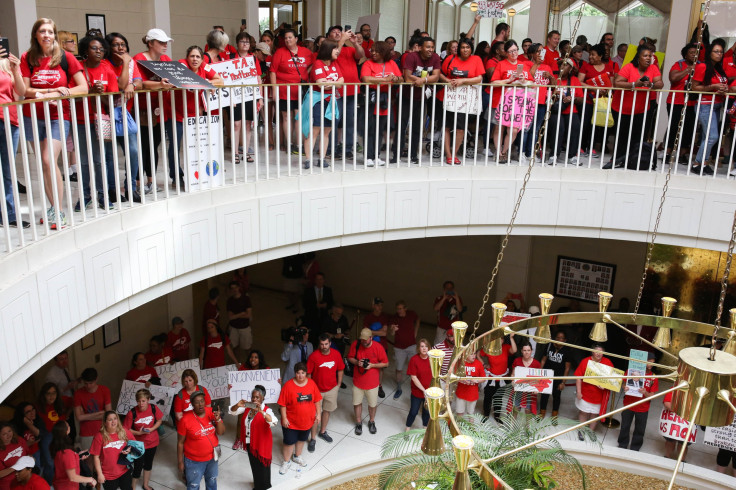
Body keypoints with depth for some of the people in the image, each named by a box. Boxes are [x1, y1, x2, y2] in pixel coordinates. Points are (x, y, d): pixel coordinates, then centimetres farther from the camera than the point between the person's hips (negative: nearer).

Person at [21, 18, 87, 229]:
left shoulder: (65, 57, -1)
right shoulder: (28, 58, 4)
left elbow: (83, 88, -5)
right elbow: (25, 90, -2)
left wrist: (55, 95, -14)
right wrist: (53, 90, -15)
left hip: (58, 115, -3)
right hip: (33, 115, 3)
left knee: (49, 160, -15)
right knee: (43, 163, 6)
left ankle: (59, 212, -9)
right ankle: (53, 207, 16)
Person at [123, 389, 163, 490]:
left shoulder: (154, 408, -17)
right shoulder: (132, 413, -24)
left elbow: (159, 420, -1)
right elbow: (126, 429, -15)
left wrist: (151, 429, -16)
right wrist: (138, 433, -27)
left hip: (152, 442, 4)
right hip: (139, 443, -4)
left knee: (148, 464, 22)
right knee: (138, 466, 4)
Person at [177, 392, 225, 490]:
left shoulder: (212, 413, -12)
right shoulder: (186, 419, -22)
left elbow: (221, 432, -8)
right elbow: (180, 442, -12)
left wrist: (218, 419, -25)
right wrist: (180, 462, -6)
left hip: (212, 457, 3)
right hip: (194, 461, -3)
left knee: (212, 481, 26)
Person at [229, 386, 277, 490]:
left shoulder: (266, 410, -21)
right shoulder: (247, 407, -4)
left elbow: (274, 422, -39)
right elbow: (232, 411, -4)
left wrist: (261, 411, -52)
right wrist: (237, 405, -27)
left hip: (262, 444, -6)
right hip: (249, 443, 6)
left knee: (262, 466, 12)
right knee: (253, 464, 25)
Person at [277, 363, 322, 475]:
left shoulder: (311, 383, -7)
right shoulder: (288, 385, -18)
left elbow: (317, 400, 3)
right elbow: (282, 404, -13)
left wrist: (318, 413, 1)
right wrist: (284, 418, -14)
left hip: (307, 420, 4)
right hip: (291, 422, -4)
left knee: (302, 439, 22)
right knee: (289, 442, 6)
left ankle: (297, 456, 46)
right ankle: (286, 462, 27)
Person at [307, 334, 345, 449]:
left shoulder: (336, 354, -9)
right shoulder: (314, 356, -19)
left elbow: (340, 370, 5)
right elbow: (308, 373, -10)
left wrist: (338, 384, 6)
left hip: (331, 389, 3)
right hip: (317, 390, -3)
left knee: (327, 411, 18)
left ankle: (323, 432, 39)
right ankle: (313, 439, 15)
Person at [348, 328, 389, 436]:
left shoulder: (378, 347, -17)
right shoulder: (356, 344, -13)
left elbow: (386, 363, -9)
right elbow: (350, 358, 1)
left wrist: (372, 365, -22)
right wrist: (357, 362, -20)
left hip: (372, 382, -1)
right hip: (357, 381, 1)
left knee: (372, 404, 15)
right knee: (357, 402, 14)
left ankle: (372, 421, 40)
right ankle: (359, 422, 37)